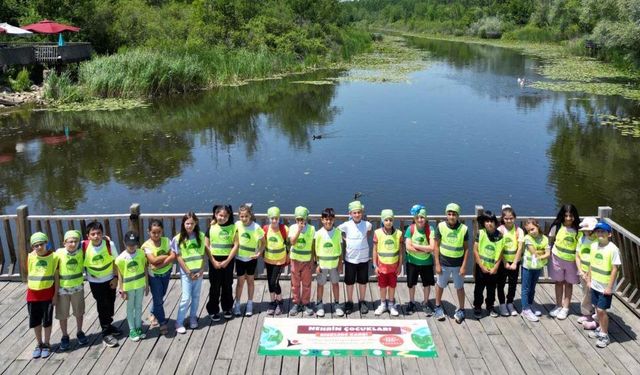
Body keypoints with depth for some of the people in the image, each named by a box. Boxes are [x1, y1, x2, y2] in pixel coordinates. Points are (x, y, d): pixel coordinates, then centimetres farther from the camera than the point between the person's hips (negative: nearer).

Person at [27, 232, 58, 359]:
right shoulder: (30, 257, -2)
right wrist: (28, 292, 6)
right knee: (35, 321, 12)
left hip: (48, 294, -2)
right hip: (33, 294, 2)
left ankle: (46, 344, 24)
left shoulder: (53, 257, -9)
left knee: (47, 321, 7)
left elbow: (56, 277, -4)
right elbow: (29, 275, 7)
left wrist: (55, 294, -5)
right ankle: (39, 344, 29)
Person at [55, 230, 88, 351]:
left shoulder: (81, 252, -11)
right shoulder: (59, 253, -17)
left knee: (79, 312, 16)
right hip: (62, 289, -1)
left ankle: (80, 333, 36)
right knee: (62, 315, 10)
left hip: (78, 288, 2)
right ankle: (65, 337, 28)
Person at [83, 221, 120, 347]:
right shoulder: (84, 246, -22)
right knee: (102, 306, 0)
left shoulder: (110, 244, -21)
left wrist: (115, 277, -9)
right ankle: (106, 333, 11)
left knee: (110, 303, 17)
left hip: (110, 279, 2)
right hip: (95, 281, -2)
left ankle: (108, 325, 40)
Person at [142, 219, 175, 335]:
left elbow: (173, 256, -18)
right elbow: (153, 260, -28)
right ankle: (163, 322, 15)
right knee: (158, 299, 1)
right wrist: (167, 256, -19)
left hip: (166, 273, 3)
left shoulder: (167, 241, -10)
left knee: (160, 297, 20)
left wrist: (161, 263, -27)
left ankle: (153, 314, 45)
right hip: (154, 275, -3)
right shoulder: (146, 245, -18)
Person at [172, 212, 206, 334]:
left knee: (196, 296, 12)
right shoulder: (178, 239, -10)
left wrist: (201, 270, -7)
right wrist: (189, 273, -11)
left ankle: (193, 318, 29)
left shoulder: (201, 236, -2)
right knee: (186, 298, -3)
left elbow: (203, 254, 1)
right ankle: (179, 322, 9)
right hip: (186, 272, -3)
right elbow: (179, 257, -9)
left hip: (198, 272, 3)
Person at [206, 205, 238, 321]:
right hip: (214, 260, -1)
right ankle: (213, 310, 15)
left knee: (227, 285, 10)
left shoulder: (232, 227, -3)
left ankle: (227, 308, 26)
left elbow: (236, 245, -4)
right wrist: (213, 261, -10)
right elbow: (207, 246, -3)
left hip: (228, 260, 1)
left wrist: (227, 261, -10)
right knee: (215, 286, 4)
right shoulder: (211, 227, -4)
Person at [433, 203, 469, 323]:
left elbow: (466, 248, -3)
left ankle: (461, 310, 29)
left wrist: (464, 266, -7)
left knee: (460, 287, 12)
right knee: (440, 285, 15)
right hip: (444, 263, 0)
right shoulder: (440, 226, -10)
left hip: (458, 264, 0)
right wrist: (437, 264, -6)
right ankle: (438, 307, 36)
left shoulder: (464, 229, -9)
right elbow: (436, 245, -4)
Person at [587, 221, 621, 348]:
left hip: (605, 287, -6)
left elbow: (615, 269, -17)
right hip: (595, 284, 6)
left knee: (601, 310, -1)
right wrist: (589, 280, 11)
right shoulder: (594, 246, 0)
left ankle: (605, 335, 15)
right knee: (597, 308, 18)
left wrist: (609, 287, -17)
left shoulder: (613, 249, -19)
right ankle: (600, 329, 37)